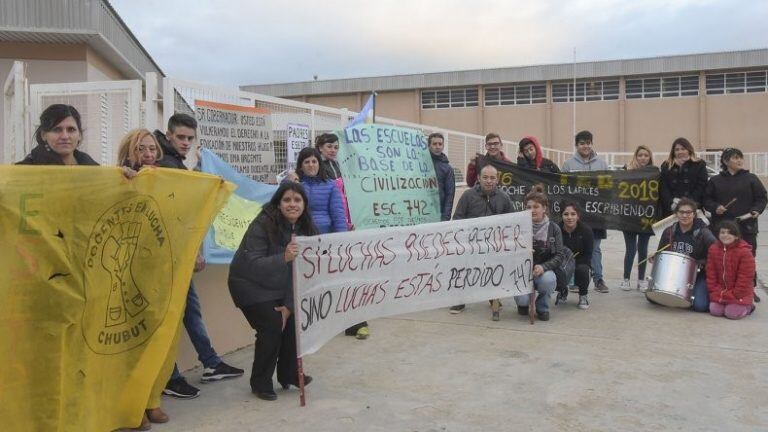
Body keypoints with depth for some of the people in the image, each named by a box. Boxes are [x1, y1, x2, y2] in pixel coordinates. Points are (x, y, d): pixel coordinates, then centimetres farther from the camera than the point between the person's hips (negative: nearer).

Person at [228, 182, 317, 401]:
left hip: (279, 286, 5)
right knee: (272, 327, -15)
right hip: (251, 284, -5)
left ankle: (289, 374, 15)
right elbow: (251, 264, -32)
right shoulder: (263, 225, -25)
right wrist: (283, 258, -47)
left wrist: (289, 305, -14)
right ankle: (260, 383, 4)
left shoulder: (306, 229, -10)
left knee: (292, 322, -7)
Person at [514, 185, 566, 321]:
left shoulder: (554, 228, 0)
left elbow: (560, 255, -6)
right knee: (522, 299, -28)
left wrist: (543, 267, -23)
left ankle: (542, 307, -1)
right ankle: (523, 303, 15)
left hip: (544, 271, 1)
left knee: (548, 280, -35)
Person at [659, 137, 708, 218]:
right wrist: (671, 202, -13)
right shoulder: (666, 166, 15)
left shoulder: (699, 165, 9)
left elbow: (701, 187, -1)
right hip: (670, 210, 2)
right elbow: (663, 188, 4)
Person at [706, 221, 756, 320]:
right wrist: (715, 292, -6)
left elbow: (745, 277, -15)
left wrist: (735, 295, -15)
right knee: (715, 311, -11)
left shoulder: (745, 252, -17)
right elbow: (711, 273, 1)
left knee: (732, 314, -15)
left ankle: (748, 306, 16)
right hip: (719, 292, 4)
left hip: (738, 293, -4)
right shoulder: (713, 249, -2)